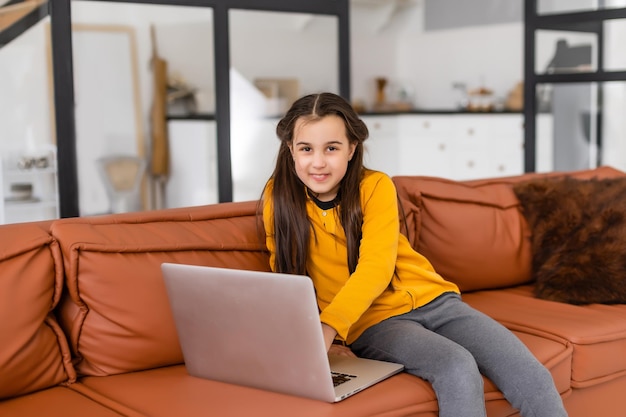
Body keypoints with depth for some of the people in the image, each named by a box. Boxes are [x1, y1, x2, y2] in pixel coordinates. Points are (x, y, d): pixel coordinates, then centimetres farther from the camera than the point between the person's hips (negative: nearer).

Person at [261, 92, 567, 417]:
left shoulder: (376, 187, -5)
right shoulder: (279, 196, -3)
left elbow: (376, 268, -18)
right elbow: (287, 275, 3)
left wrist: (329, 326, -34)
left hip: (432, 300, 2)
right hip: (372, 321, -2)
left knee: (532, 378, -17)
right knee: (457, 368, -31)